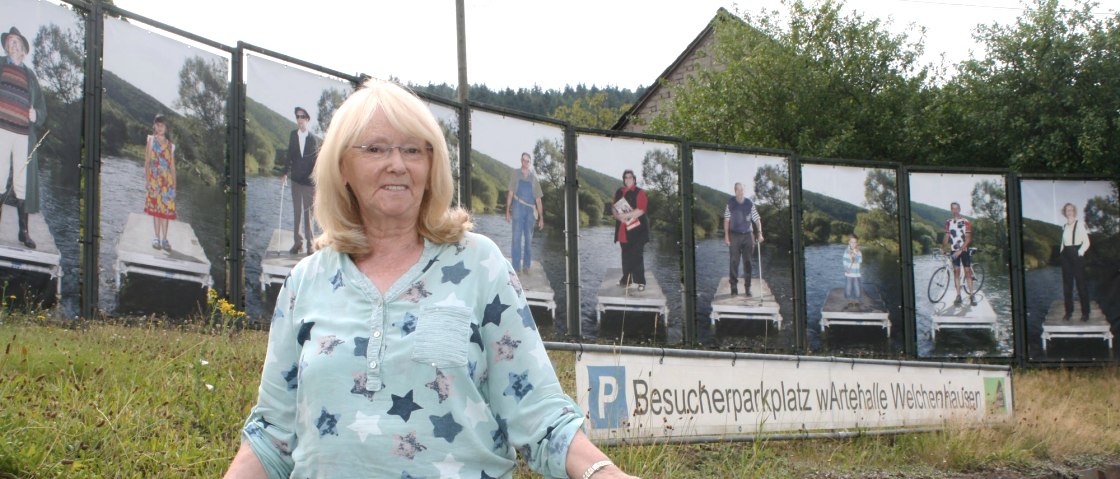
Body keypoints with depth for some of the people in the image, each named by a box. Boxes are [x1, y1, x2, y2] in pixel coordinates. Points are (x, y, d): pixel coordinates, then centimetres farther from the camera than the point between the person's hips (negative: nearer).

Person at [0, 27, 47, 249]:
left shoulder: (30, 75, 19)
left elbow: (42, 107, 21)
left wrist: (36, 114, 0)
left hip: (24, 133, 3)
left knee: (22, 180, 3)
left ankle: (24, 230, 9)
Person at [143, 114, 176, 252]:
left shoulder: (169, 144, 12)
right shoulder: (151, 140, 6)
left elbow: (172, 164, 13)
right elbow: (147, 160, 2)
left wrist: (174, 182, 7)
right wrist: (147, 178, -7)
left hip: (167, 179, 2)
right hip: (154, 177, -2)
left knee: (166, 207, 0)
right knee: (155, 206, -3)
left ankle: (164, 239, 4)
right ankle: (157, 238, 2)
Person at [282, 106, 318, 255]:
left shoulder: (313, 139, -4)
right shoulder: (293, 135, 4)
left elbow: (316, 161, -1)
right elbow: (290, 155, 10)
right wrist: (285, 173, 1)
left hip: (309, 181, -3)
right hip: (295, 180, 3)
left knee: (308, 213, 0)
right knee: (297, 212, 7)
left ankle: (310, 244, 6)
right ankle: (297, 242, 14)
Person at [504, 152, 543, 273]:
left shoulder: (534, 178, 10)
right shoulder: (515, 174, 6)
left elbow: (538, 200, 10)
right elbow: (510, 193, 4)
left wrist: (541, 217, 6)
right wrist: (507, 211, -4)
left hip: (530, 210, 2)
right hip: (518, 209, -2)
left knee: (529, 239, 5)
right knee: (517, 238, -6)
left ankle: (526, 265, 12)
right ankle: (516, 266, -5)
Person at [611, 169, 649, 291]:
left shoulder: (640, 193, -5)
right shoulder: (619, 192, 13)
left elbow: (641, 210, -15)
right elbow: (613, 207, 12)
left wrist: (625, 215, -18)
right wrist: (618, 216, -9)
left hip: (637, 229, -5)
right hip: (623, 230, 5)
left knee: (637, 256, -8)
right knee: (626, 256, 11)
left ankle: (640, 282, -5)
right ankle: (626, 280, 20)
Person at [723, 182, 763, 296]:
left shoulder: (750, 203, 0)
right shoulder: (730, 203, 0)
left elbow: (757, 219, 1)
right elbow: (726, 220, 5)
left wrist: (759, 233, -10)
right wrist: (726, 236, 0)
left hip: (747, 235, 1)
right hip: (735, 235, -1)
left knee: (747, 262, 2)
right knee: (734, 261, 0)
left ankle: (747, 287, 7)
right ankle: (734, 286, 6)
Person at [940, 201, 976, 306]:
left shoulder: (965, 222, -4)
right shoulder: (948, 222, 7)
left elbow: (968, 239, -9)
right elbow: (947, 237, 11)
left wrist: (960, 250, -18)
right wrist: (943, 248, -1)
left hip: (964, 250, -2)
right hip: (954, 250, 2)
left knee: (967, 271, -2)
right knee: (956, 271, -2)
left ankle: (972, 295, 2)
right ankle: (958, 296, -1)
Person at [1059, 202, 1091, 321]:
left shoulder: (1080, 224, -3)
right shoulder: (1064, 227, 13)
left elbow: (1086, 242, -5)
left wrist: (1080, 252, -12)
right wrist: (1062, 252, 8)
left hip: (1077, 256, -5)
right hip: (1066, 257, 5)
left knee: (1081, 283, -5)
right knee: (1067, 284, 4)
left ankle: (1085, 312, 0)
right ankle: (1069, 311, 8)